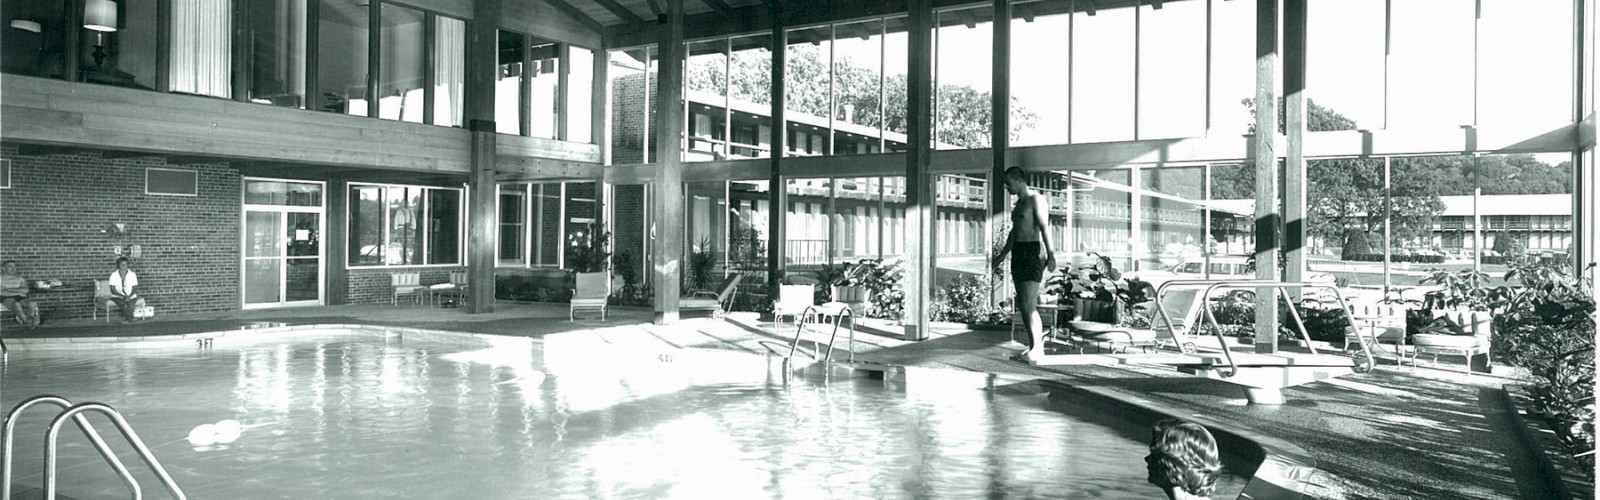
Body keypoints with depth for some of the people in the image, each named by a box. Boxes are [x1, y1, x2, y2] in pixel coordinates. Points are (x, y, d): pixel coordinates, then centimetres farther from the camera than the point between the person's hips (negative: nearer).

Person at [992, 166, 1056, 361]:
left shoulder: (1036, 200, -7)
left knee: (1028, 303, -13)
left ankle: (1037, 347, -10)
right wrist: (1002, 255, 35)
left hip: (1032, 252, -9)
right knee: (1022, 304, 6)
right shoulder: (1018, 204, 21)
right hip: (1018, 253, 9)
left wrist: (1050, 255, -26)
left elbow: (1044, 227, -17)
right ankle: (1034, 345, 10)